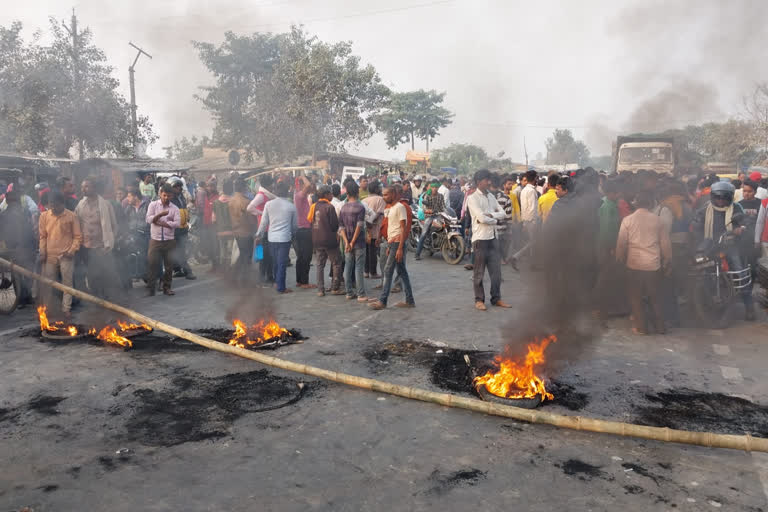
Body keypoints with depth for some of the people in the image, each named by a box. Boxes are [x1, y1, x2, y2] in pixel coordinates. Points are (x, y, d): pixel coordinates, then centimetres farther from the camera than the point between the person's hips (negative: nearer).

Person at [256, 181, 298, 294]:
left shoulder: (269, 204, -2)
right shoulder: (291, 206, -5)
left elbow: (264, 222, 4)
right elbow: (295, 224, 4)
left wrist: (259, 234, 18)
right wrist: (292, 233, 23)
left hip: (272, 237, 3)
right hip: (285, 238, -3)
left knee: (275, 261, 18)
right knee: (282, 263, 1)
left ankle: (277, 282, 32)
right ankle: (281, 287, 4)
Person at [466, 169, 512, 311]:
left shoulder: (491, 196, 14)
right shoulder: (473, 198, -7)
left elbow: (503, 214, 6)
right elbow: (481, 218, -18)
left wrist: (489, 215, -11)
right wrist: (495, 219, -3)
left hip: (493, 237, 7)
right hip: (480, 238, -6)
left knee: (496, 270, 9)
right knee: (479, 272, 2)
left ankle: (496, 298, 19)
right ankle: (479, 300, 12)